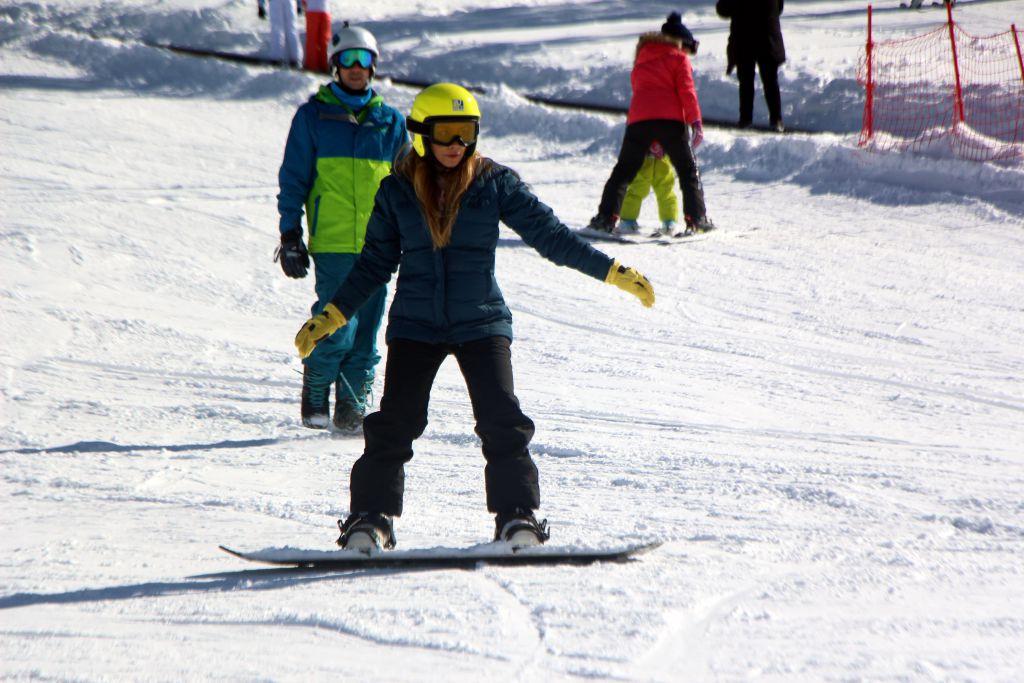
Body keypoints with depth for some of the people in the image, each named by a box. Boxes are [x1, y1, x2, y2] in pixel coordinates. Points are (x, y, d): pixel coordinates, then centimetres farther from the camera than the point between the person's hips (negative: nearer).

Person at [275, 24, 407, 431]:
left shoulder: (390, 122, 12)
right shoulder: (313, 116, 6)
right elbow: (293, 179, 6)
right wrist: (290, 235, 0)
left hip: (377, 245, 3)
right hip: (332, 244, -3)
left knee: (366, 331, 3)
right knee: (337, 328, -11)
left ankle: (352, 408, 11)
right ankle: (314, 398, 10)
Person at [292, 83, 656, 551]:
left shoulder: (494, 183, 0)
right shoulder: (397, 189, 3)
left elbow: (550, 234, 0)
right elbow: (375, 263, 11)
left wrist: (613, 271, -6)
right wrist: (331, 316, 8)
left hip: (481, 323, -1)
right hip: (415, 324, 1)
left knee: (502, 420, -11)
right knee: (395, 421, -6)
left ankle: (518, 517, -3)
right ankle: (371, 517, 4)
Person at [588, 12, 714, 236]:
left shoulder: (643, 58, 24)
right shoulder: (678, 58, 7)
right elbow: (687, 91, -4)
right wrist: (696, 122, -8)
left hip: (638, 119, 4)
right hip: (671, 120, -4)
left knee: (623, 171, 10)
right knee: (688, 171, 7)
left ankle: (606, 217, 1)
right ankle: (696, 219, -1)